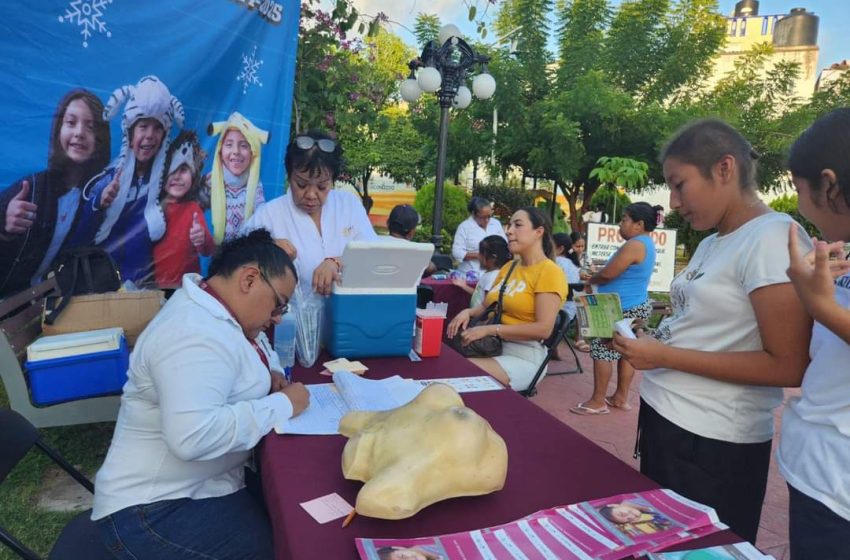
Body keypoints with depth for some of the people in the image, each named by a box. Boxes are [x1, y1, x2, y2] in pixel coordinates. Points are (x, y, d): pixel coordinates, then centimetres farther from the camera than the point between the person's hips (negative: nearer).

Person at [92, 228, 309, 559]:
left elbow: (255, 344, 25)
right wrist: (282, 405, -25)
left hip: (202, 484, 9)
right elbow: (193, 437, -37)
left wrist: (267, 373, 3)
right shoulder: (196, 336, -25)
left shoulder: (214, 309, 5)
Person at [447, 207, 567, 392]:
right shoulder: (508, 267, 14)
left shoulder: (549, 272, -9)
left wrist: (490, 329, -21)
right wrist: (468, 312, -4)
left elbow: (544, 329, -18)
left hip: (524, 356, -7)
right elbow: (487, 305, 20)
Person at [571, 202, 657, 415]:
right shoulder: (645, 244, 14)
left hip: (622, 309, -11)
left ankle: (598, 401, -1)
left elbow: (607, 274, -20)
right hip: (635, 307, 11)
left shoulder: (634, 245, -20)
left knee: (601, 350, -6)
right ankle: (621, 397, 21)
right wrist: (594, 278, 15)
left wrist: (590, 281, 0)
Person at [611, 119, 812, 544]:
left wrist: (664, 356, -20)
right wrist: (648, 337, -1)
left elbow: (788, 366, -20)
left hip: (712, 443, -8)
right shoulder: (711, 243, 10)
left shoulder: (773, 237, -16)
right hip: (662, 415, 8)